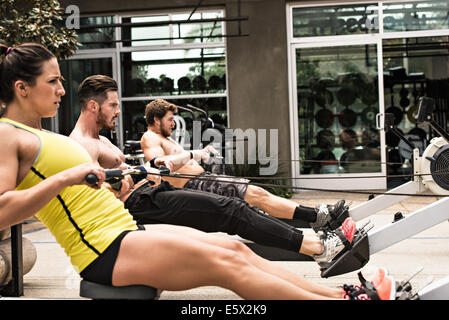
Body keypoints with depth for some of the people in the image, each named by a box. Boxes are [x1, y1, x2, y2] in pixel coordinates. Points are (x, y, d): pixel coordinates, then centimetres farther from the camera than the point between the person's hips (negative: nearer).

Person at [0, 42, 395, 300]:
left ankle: (338, 292, 4)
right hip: (103, 250, -10)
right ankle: (350, 300, -8)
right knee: (226, 264, -14)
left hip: (125, 231, 10)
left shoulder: (42, 135, 20)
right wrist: (65, 177, -27)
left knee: (234, 248, 2)